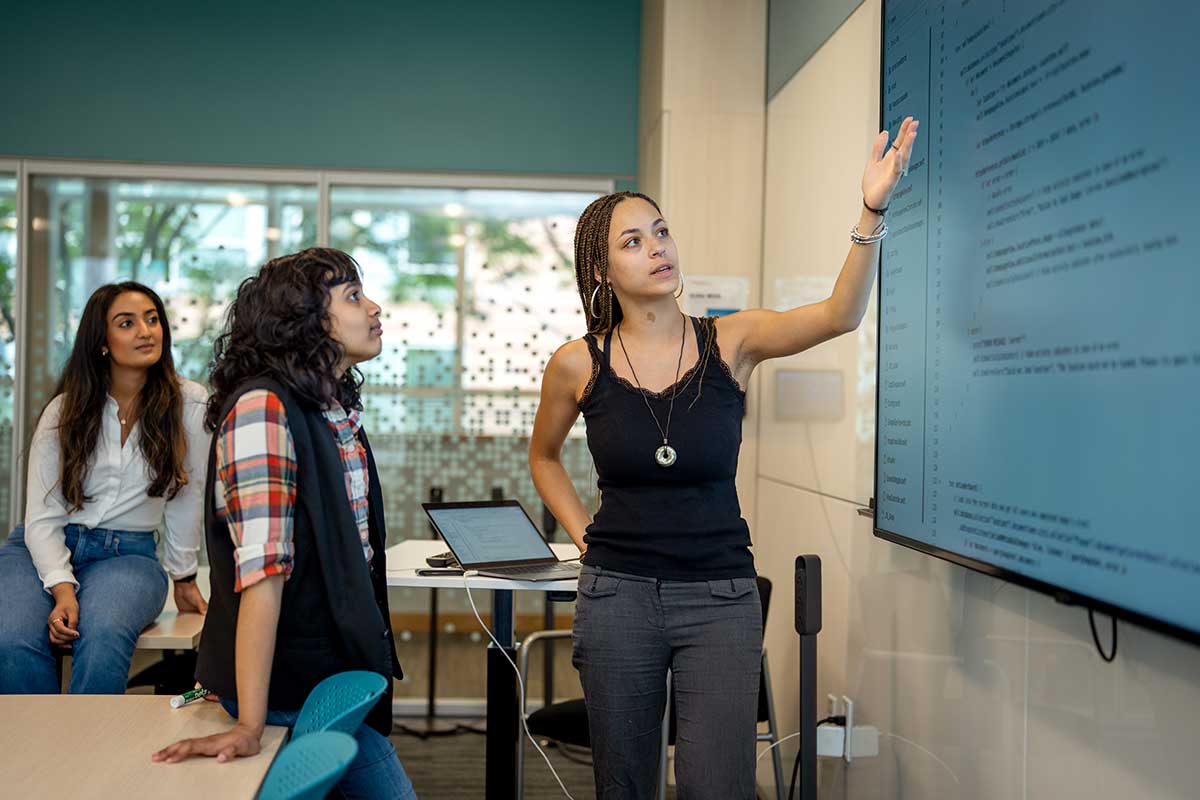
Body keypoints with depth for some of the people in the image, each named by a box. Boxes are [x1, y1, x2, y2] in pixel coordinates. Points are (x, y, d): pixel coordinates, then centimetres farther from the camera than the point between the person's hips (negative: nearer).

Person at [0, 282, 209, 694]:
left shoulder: (189, 403, -4)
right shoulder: (64, 410, 0)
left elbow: (186, 497, 4)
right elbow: (41, 518, -4)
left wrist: (184, 579, 10)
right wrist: (63, 590, -20)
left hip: (129, 554, -1)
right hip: (42, 549, 2)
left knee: (103, 635, -35)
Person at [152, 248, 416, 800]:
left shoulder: (337, 413, 9)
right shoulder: (264, 408, -18)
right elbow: (262, 568, -25)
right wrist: (248, 726, -26)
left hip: (339, 671, 8)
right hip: (291, 691, -8)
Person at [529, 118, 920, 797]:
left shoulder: (731, 342, -4)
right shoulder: (578, 364, -2)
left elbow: (839, 315, -22)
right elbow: (543, 457, 16)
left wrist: (872, 211, -35)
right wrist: (583, 533, 5)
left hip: (721, 596, -1)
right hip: (618, 595, 1)